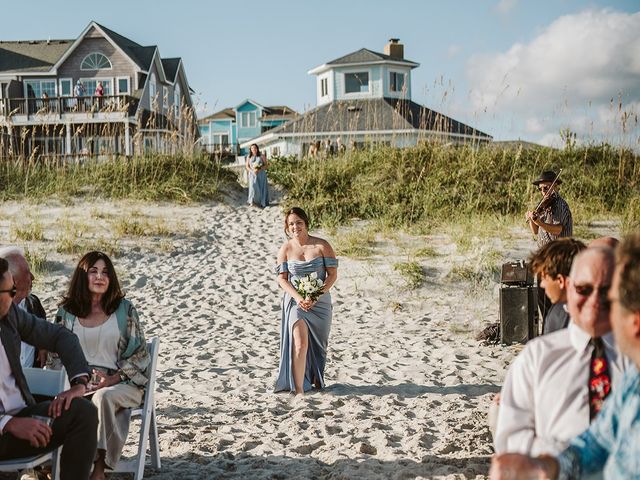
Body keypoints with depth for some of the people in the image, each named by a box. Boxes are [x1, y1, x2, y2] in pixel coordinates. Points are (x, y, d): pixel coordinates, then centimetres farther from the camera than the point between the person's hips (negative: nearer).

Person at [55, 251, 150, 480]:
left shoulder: (124, 308, 5)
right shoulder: (67, 311, 10)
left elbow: (140, 353, 4)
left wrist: (113, 379, -10)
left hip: (121, 382, -1)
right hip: (78, 382, 1)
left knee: (103, 397, -36)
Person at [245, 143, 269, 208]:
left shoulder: (262, 156, 3)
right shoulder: (249, 157, 9)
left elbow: (266, 165, 1)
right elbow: (247, 166, 8)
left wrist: (259, 169, -16)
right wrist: (252, 171, -12)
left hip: (261, 174, -1)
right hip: (253, 174, 1)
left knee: (261, 188, -7)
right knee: (253, 186, -16)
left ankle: (262, 203, -3)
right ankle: (253, 201, -7)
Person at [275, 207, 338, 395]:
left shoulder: (322, 246, -5)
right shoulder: (286, 248, -1)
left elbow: (333, 274, -5)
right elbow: (282, 278, -2)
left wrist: (317, 295, -17)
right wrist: (298, 298, -17)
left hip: (320, 301, 1)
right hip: (296, 300, -1)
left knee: (318, 344, 13)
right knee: (300, 343, -16)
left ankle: (317, 380, 37)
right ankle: (298, 389, -14)